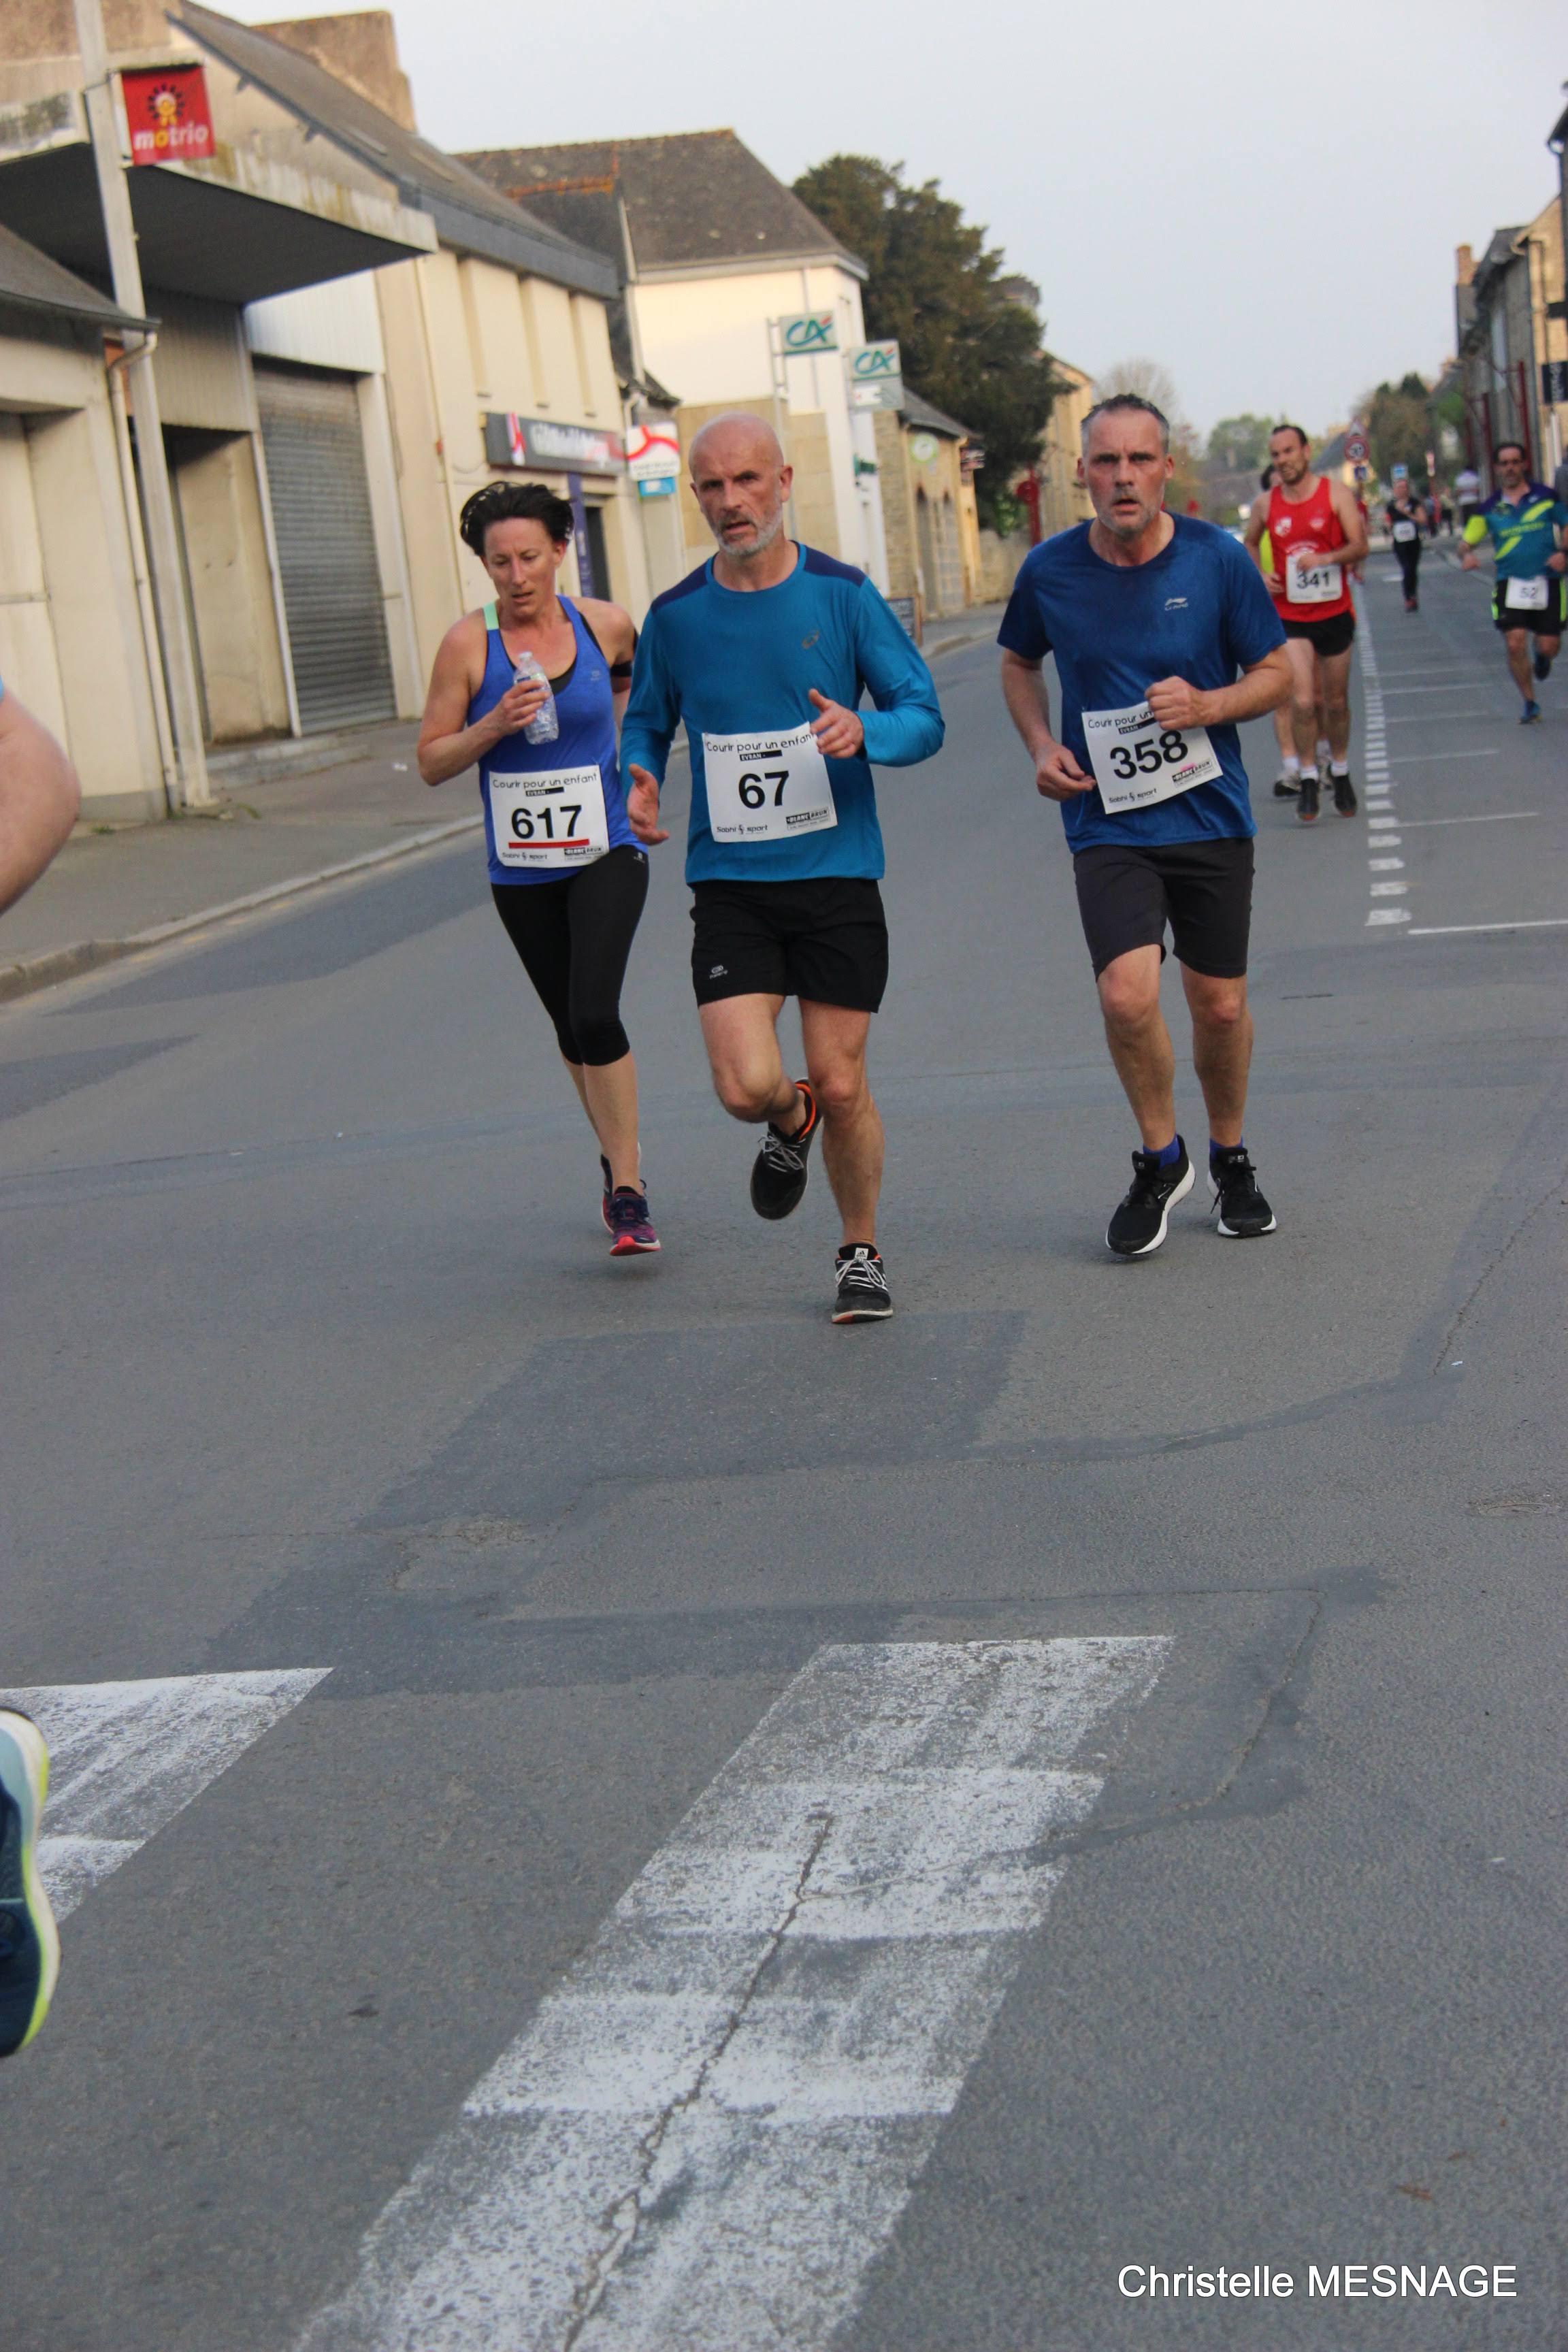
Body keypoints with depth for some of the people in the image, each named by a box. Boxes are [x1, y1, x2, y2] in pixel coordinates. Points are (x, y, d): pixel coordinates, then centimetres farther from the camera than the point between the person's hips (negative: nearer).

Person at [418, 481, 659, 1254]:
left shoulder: (605, 625, -3)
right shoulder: (468, 644, -7)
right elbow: (432, 762, -5)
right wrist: (493, 727, -19)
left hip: (606, 852, -2)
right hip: (520, 869, 2)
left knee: (594, 1012, -19)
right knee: (571, 1026, 15)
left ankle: (628, 1192, -10)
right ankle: (618, 1154, 40)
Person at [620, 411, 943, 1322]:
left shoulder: (843, 594, -2)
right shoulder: (676, 615, 3)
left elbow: (925, 717, 0)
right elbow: (647, 724, 17)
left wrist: (864, 730, -22)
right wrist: (641, 784, -5)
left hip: (837, 875, -1)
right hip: (730, 882, 1)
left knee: (841, 1086, 1)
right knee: (747, 1087, -14)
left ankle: (862, 1254, 25)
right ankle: (790, 1125, 25)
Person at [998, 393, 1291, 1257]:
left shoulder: (1217, 560, -6)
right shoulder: (1050, 570, -2)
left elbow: (1276, 674, 4)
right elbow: (1018, 665, 17)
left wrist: (1207, 706, -16)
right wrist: (1042, 745, -1)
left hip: (1210, 817, 1)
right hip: (1106, 823, 0)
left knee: (1220, 1006, 7)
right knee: (1128, 995, -18)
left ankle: (1230, 1157, 35)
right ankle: (1161, 1160, 8)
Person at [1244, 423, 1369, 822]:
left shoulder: (1335, 493, -4)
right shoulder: (1267, 504, 2)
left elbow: (1360, 546, -9)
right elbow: (1251, 543, 21)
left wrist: (1326, 558, -27)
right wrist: (1260, 575, 1)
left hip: (1335, 613, 0)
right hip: (1290, 615, 0)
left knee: (1336, 702, 11)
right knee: (1302, 701, -14)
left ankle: (1340, 771, 32)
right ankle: (1309, 778, 1)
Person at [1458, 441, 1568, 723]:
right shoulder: (1489, 508, 4)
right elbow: (1467, 542, 7)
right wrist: (1467, 555, -17)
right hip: (1510, 583, 0)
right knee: (1515, 645, -13)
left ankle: (1542, 658, 39)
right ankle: (1530, 704, 6)